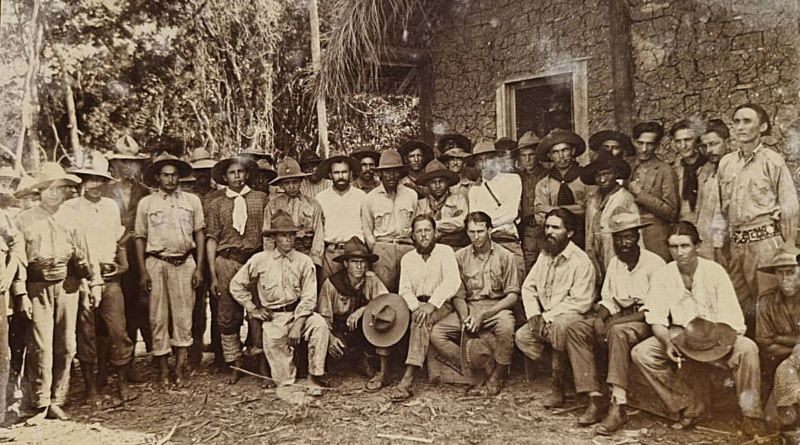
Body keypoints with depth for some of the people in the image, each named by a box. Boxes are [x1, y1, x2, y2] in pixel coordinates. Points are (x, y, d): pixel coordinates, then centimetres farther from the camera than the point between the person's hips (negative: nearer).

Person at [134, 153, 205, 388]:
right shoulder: (146, 203, 6)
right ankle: (162, 370, 13)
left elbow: (199, 234, 7)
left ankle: (180, 368, 12)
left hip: (184, 263, 1)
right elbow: (140, 238, 6)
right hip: (156, 263, 0)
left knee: (183, 316, 2)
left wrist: (199, 268, 1)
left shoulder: (192, 200, 8)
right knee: (158, 318, 2)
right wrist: (143, 271, -2)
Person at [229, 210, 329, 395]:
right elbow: (236, 285, 14)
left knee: (320, 324, -28)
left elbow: (309, 298, -4)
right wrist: (252, 308, 7)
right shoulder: (260, 260, 3)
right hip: (273, 317, 1)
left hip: (299, 312, 0)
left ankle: (314, 377, -15)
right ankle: (287, 385, 0)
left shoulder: (304, 261, 1)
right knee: (273, 340, -25)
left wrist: (297, 325, -15)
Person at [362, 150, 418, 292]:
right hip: (382, 249, -1)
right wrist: (376, 250, 1)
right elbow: (367, 230, 10)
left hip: (408, 248, 2)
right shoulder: (370, 198, 7)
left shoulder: (411, 195, 12)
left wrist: (414, 248, 6)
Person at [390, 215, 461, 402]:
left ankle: (408, 380, -45)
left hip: (442, 305, -5)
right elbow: (405, 289, 4)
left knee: (423, 319, -37)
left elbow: (452, 281, -15)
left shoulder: (445, 252, 1)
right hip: (416, 304, 6)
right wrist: (416, 306, -17)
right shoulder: (407, 258, 14)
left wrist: (432, 304, -27)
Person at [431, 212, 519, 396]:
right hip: (469, 307, 3)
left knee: (506, 325, -38)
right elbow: (458, 295, 7)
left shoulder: (504, 256, 0)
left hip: (497, 308, -3)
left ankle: (497, 377, -14)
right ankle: (480, 370, -15)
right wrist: (464, 317, -15)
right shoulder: (460, 256, 6)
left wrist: (484, 315, -17)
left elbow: (513, 296, -4)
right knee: (436, 334, -20)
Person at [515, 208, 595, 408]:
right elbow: (528, 287, 13)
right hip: (545, 317, 8)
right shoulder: (544, 256, 12)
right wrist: (534, 314, -4)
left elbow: (581, 302, -18)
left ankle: (558, 388, -22)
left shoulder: (581, 261, -12)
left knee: (558, 327, -38)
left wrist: (548, 316, -20)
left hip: (571, 317, -7)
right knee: (521, 336, -13)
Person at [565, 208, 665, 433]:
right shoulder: (614, 263, 13)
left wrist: (617, 321, -22)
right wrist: (600, 318, -9)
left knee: (618, 332, -39)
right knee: (576, 329, -14)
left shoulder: (654, 263, -9)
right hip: (619, 316, 7)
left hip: (644, 320, -7)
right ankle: (596, 398, -20)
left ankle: (618, 405, -37)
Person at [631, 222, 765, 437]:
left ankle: (751, 417, -14)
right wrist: (667, 343, -25)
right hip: (681, 338, 2)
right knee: (640, 353, -21)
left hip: (715, 339, -2)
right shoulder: (661, 276, -6)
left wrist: (712, 336, -34)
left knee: (747, 349, -32)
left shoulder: (714, 271, -12)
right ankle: (690, 408, -6)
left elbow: (733, 321, -15)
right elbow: (656, 319, -6)